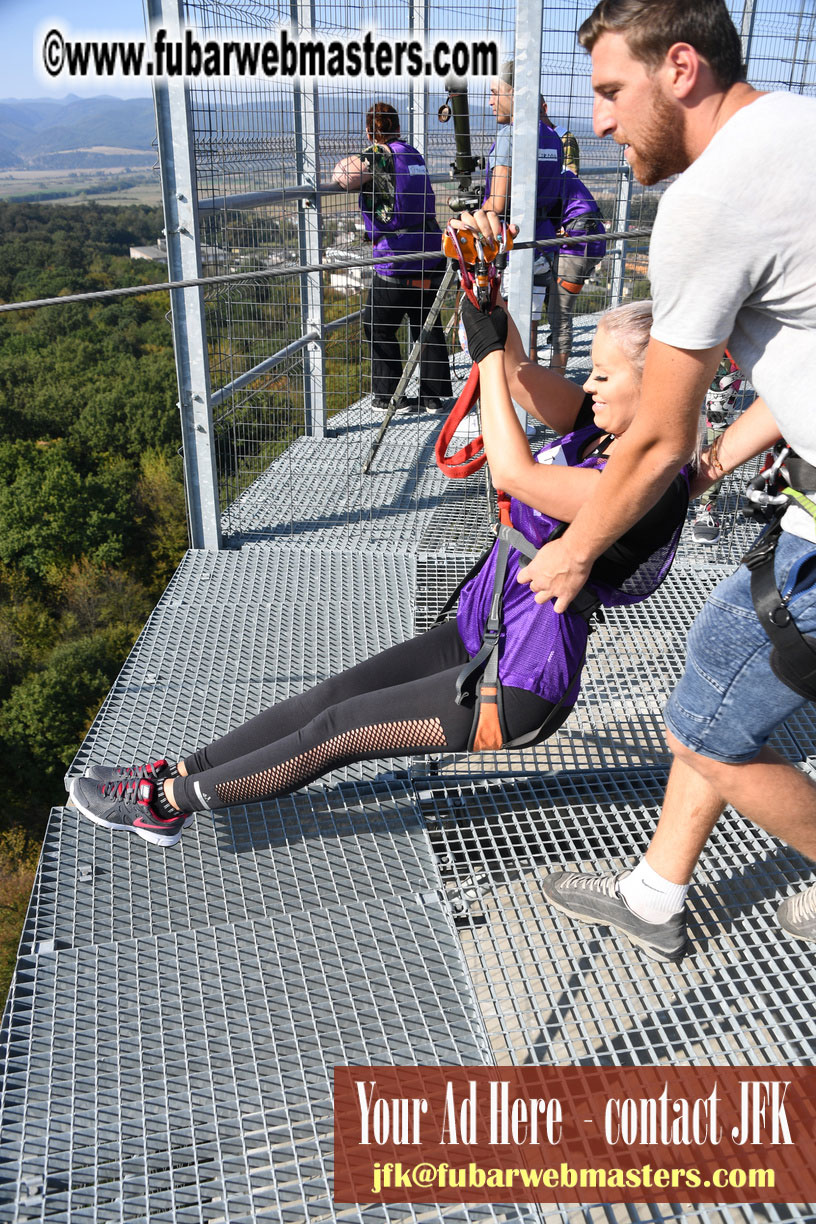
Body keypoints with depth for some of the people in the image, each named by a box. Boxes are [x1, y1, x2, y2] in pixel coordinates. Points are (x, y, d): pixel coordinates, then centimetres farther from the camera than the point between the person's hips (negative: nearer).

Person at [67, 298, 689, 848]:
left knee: (341, 727, -5)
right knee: (333, 694, 3)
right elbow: (521, 374, -3)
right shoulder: (606, 427, 2)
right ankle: (175, 775, 10)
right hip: (480, 637, 8)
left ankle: (169, 801, 7)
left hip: (520, 688, -8)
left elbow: (513, 473, -31)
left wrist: (491, 352, -23)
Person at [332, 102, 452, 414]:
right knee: (427, 325, 14)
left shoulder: (378, 154, -9)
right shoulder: (413, 153, 13)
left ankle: (386, 396, 11)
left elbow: (343, 177, -20)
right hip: (431, 253, 7)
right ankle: (434, 395, 19)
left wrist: (348, 163, 2)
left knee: (379, 327, 7)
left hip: (397, 258, -7)